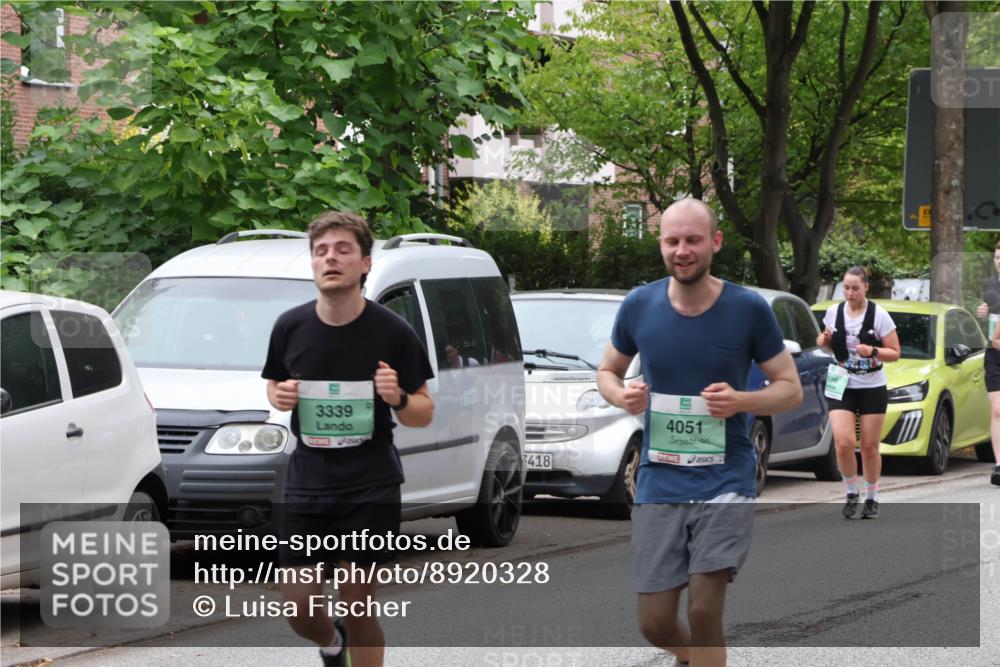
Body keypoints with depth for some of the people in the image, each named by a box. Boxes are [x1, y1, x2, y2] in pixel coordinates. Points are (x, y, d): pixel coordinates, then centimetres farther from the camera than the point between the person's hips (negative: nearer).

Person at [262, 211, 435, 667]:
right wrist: (280, 397, -8)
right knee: (299, 608, 3)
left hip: (371, 488, -2)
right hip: (307, 486, 3)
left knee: (359, 606, 0)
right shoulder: (291, 327, -2)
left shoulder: (392, 331, -8)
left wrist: (398, 399, -23)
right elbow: (274, 385, 15)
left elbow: (424, 413, -1)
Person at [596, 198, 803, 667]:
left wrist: (740, 401, -18)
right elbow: (607, 371, 15)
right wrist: (622, 395, -9)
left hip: (726, 478, -3)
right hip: (659, 482, 3)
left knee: (704, 612, -14)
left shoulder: (748, 309, -6)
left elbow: (790, 388, 2)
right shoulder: (639, 306, 0)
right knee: (655, 623, 5)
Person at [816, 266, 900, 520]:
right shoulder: (833, 312, 1)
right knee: (843, 443, -14)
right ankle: (852, 493, 7)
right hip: (841, 385, 2)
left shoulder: (878, 315, -8)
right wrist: (824, 341, -6)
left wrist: (873, 351, -24)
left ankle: (871, 498, 21)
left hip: (872, 387, -1)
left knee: (870, 447, 3)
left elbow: (895, 353, -6)